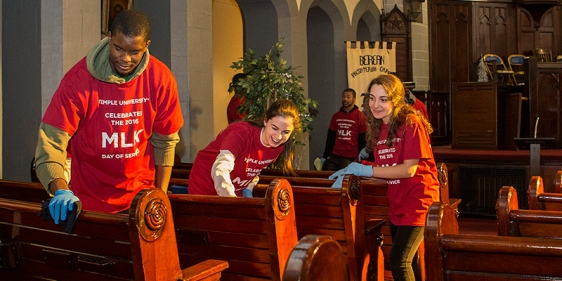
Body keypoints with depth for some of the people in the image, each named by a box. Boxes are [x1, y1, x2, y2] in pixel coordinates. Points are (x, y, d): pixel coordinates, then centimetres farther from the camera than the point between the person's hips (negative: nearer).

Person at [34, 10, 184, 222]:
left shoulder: (161, 79, -12)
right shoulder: (78, 79, -17)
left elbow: (165, 140, -3)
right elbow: (51, 140, -21)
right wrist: (61, 190, -37)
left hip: (141, 194, 2)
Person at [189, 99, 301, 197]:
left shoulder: (279, 146, -11)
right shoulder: (242, 133, -32)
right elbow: (220, 170, -46)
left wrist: (248, 189, -7)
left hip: (234, 192, 6)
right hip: (205, 188, -6)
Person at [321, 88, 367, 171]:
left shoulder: (360, 116, -2)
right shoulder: (336, 116, 13)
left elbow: (363, 140, -2)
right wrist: (325, 156, 11)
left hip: (351, 158, -4)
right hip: (334, 156, 5)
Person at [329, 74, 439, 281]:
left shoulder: (411, 123, -17)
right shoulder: (378, 127, 6)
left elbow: (409, 170, -22)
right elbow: (384, 168, 6)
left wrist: (365, 170, -21)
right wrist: (353, 170, -10)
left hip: (418, 201, -8)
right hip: (396, 204, 8)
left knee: (398, 262, -12)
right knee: (408, 261, 18)